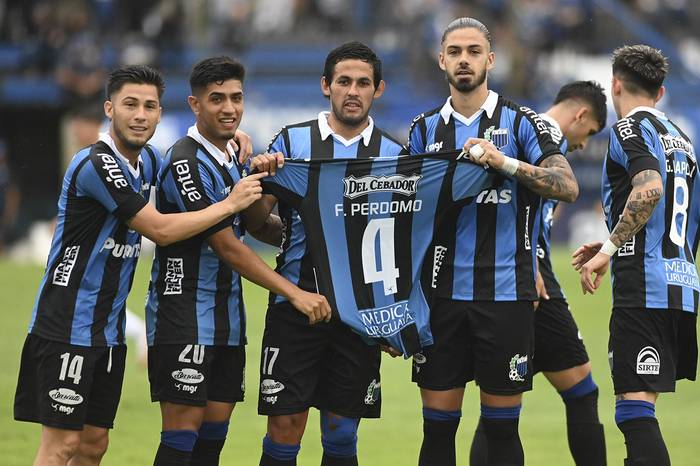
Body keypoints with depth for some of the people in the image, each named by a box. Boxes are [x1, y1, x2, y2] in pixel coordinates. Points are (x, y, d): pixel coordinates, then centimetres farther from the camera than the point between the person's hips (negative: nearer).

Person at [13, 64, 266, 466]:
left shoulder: (148, 160, 9)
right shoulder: (96, 164, -18)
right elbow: (161, 230, -18)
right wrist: (230, 204, -10)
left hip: (108, 329, 9)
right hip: (66, 326, -9)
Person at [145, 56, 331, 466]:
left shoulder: (235, 157, 12)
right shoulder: (187, 164, -17)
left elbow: (252, 224, 23)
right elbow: (227, 246, -19)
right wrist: (294, 293, -20)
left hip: (227, 316, 9)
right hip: (184, 318, -9)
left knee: (214, 433, 8)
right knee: (183, 432, -10)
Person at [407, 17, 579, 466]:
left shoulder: (521, 122, 0)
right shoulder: (425, 129, 11)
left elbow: (568, 186, -11)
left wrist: (504, 162, -24)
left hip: (505, 294, -3)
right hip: (443, 294, 3)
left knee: (503, 427, 1)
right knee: (438, 425, 3)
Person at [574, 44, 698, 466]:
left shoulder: (631, 128, -5)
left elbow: (650, 190, -24)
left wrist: (608, 250, -17)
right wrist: (617, 246, 32)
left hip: (644, 289, -9)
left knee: (635, 408, -13)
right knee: (642, 408, 15)